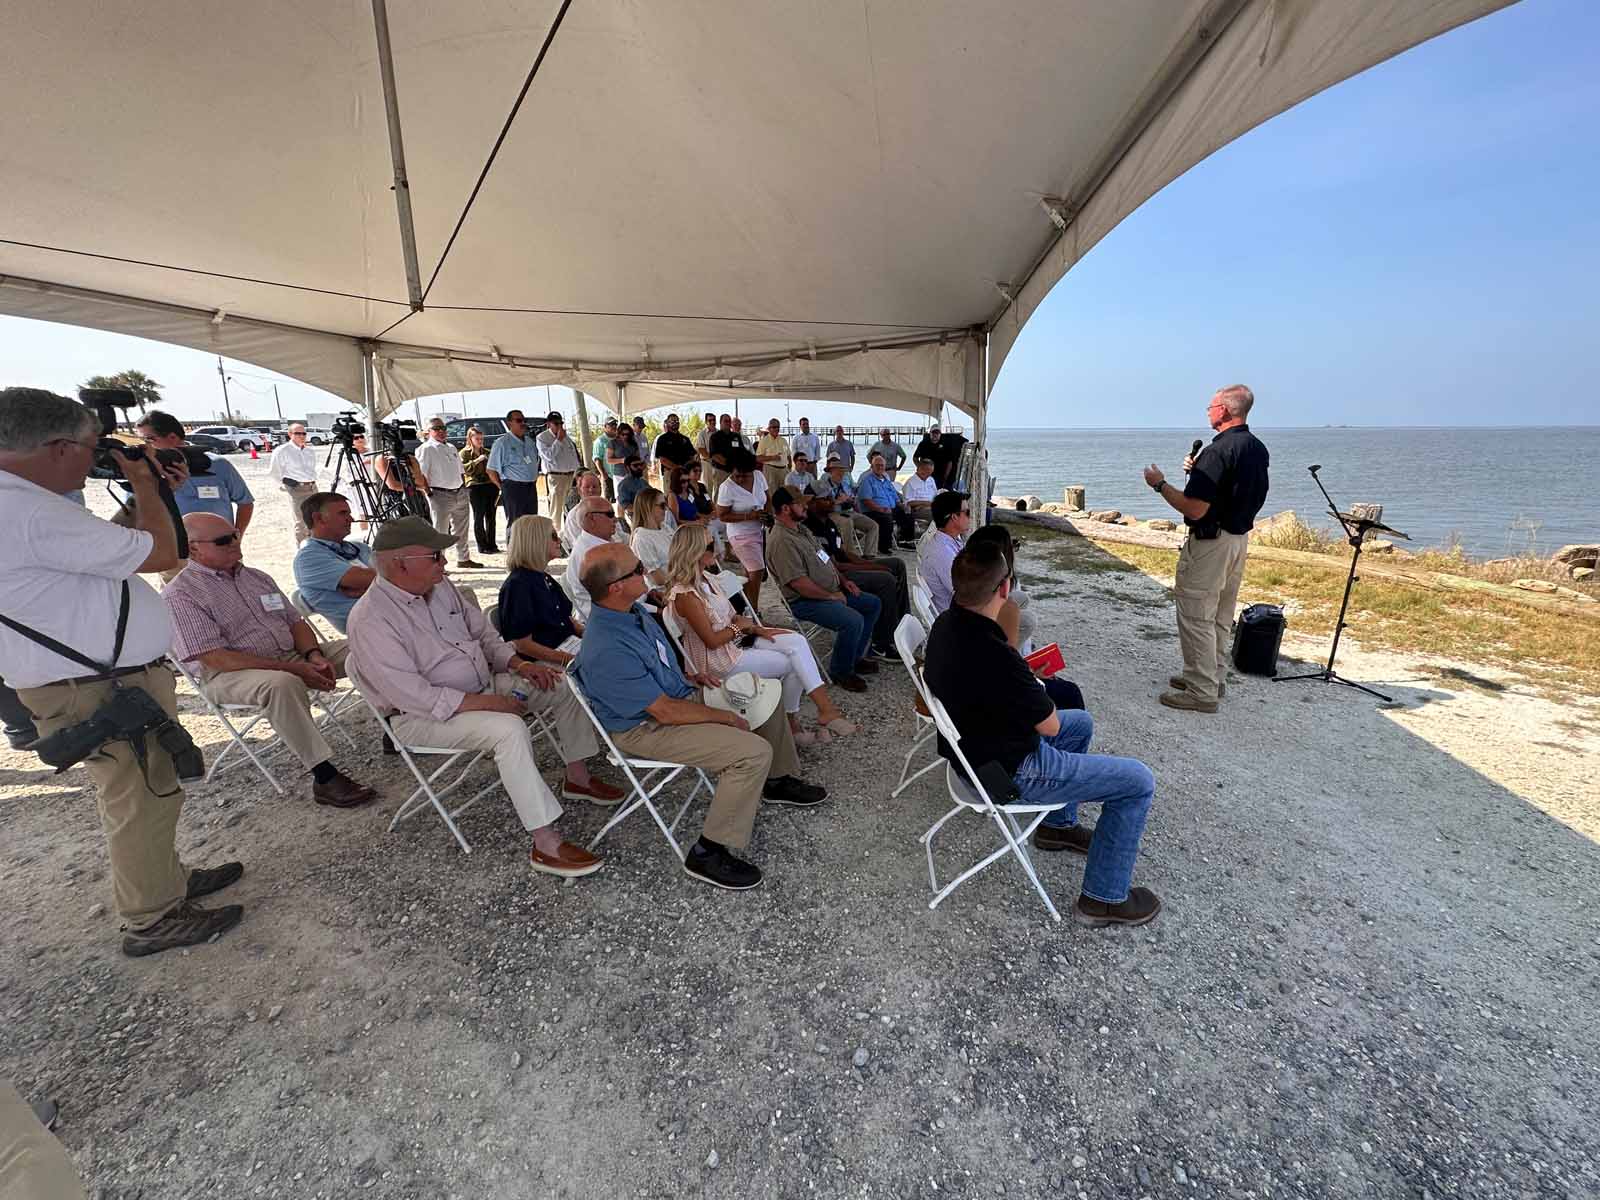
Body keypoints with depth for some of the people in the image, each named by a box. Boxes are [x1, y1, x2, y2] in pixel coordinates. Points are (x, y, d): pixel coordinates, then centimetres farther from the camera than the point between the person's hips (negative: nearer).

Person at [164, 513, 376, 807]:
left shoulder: (256, 577, 17)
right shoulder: (180, 594, -6)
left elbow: (295, 621, 16)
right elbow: (216, 659, -15)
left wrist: (313, 655, -6)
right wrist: (292, 668, -22)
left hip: (293, 654, 7)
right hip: (232, 673, -7)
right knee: (282, 684, -40)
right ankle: (324, 777, -37)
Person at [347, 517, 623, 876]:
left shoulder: (440, 586, 2)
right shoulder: (370, 620, -23)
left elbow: (482, 632, 13)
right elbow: (414, 695, -27)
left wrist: (518, 664, -3)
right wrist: (488, 703, -26)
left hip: (482, 685, 8)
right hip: (424, 716, -8)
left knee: (565, 686, 0)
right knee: (509, 729, -35)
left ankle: (578, 778, 12)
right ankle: (546, 845, -28)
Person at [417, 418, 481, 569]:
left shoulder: (451, 448, 19)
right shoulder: (426, 449, -5)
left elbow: (461, 471, 23)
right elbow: (421, 474, -12)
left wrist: (464, 489, 15)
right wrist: (428, 493, -18)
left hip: (460, 494, 7)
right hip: (441, 495, -7)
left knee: (461, 529, 16)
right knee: (440, 531, -5)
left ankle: (463, 558, 28)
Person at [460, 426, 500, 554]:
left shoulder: (487, 452, 18)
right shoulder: (464, 453, 4)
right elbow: (464, 469, -11)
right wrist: (477, 460, -16)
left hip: (491, 485, 5)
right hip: (475, 487, -4)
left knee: (491, 516, 6)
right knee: (479, 517, -2)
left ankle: (492, 544, 13)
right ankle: (482, 547, 1)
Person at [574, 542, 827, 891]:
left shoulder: (631, 610, -2)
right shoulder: (607, 651, -32)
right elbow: (665, 712, -26)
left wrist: (689, 677, 6)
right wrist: (725, 717, -15)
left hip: (678, 693, 10)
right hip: (648, 729, -10)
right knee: (754, 751, -24)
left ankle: (778, 780, 31)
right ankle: (709, 853, -8)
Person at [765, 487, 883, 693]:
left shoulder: (801, 529, 11)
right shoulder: (782, 541, -22)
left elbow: (824, 559, 22)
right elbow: (799, 583, -27)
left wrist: (843, 580, 10)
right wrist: (831, 596, -17)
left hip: (833, 591, 11)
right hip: (805, 601, -11)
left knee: (873, 604, 10)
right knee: (853, 620, -29)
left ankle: (856, 656, 18)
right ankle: (840, 671, -7)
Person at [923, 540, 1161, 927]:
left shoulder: (945, 623, -8)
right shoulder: (997, 659, -36)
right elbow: (1050, 725, -18)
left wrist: (1025, 682, 2)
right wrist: (1032, 685, 0)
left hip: (973, 746, 9)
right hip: (1008, 774, -9)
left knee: (1081, 723, 28)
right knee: (1139, 781, 2)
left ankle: (1058, 825, 41)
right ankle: (1105, 898, 16)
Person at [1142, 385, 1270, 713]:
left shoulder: (1218, 451, -22)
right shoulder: (1258, 449, 8)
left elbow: (1194, 509, -25)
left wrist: (1160, 484, -12)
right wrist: (1198, 472, 15)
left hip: (1210, 543, -9)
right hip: (1240, 538, 10)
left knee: (1196, 617, -1)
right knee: (1220, 617, 19)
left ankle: (1202, 692, 4)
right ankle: (1214, 677, 31)